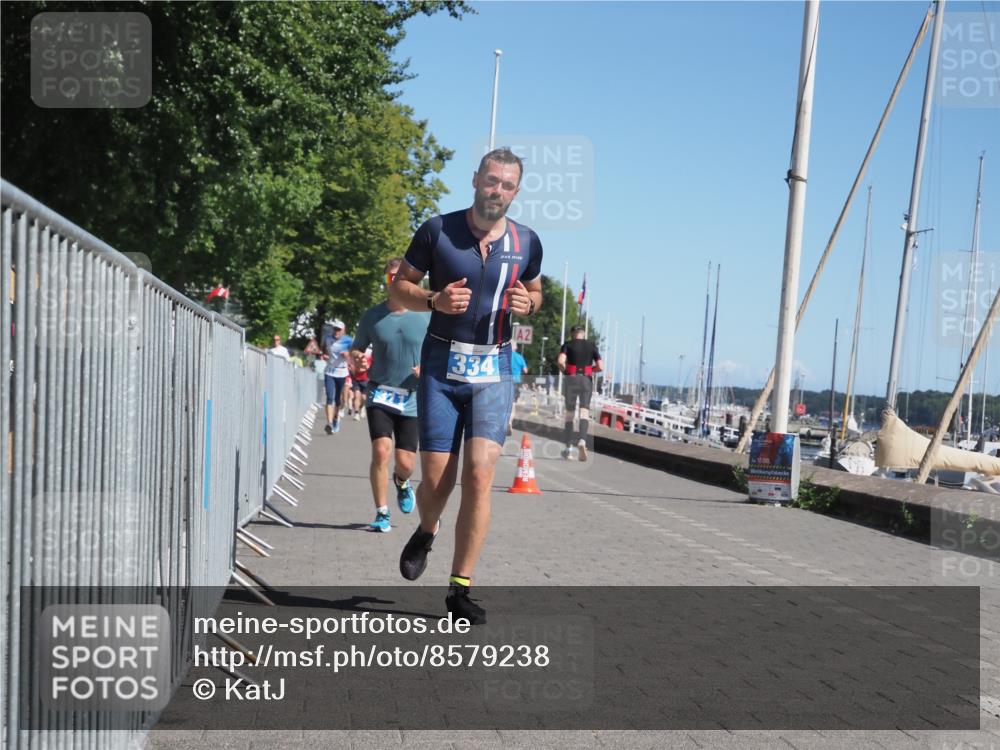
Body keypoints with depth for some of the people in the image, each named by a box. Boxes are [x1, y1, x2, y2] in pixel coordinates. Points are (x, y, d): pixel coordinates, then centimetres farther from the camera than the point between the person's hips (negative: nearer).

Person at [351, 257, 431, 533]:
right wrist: (357, 358, -10)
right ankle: (382, 513, -4)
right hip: (380, 394, 0)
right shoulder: (373, 316, 3)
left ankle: (401, 482, 39)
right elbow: (356, 349, 14)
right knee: (381, 451, -17)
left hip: (412, 399, 0)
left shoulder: (427, 317, -1)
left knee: (405, 463, 1)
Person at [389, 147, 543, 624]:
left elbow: (535, 290, 21)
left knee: (479, 476, -12)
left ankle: (460, 587, -2)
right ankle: (426, 532, 36)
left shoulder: (526, 243, 3)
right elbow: (399, 286, 5)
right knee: (436, 479, -1)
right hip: (441, 365, -1)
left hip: (493, 370, 1)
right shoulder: (437, 230, -3)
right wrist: (435, 300, -16)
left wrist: (527, 304, -4)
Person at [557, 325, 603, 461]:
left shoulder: (568, 345, 4)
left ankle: (568, 447, 13)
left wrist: (564, 370, 6)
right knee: (584, 411, -5)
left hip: (571, 379, 0)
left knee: (569, 412, 11)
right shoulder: (592, 346, 10)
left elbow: (560, 361, -13)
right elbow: (600, 367, 4)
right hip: (587, 380, 0)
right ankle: (582, 441, -31)